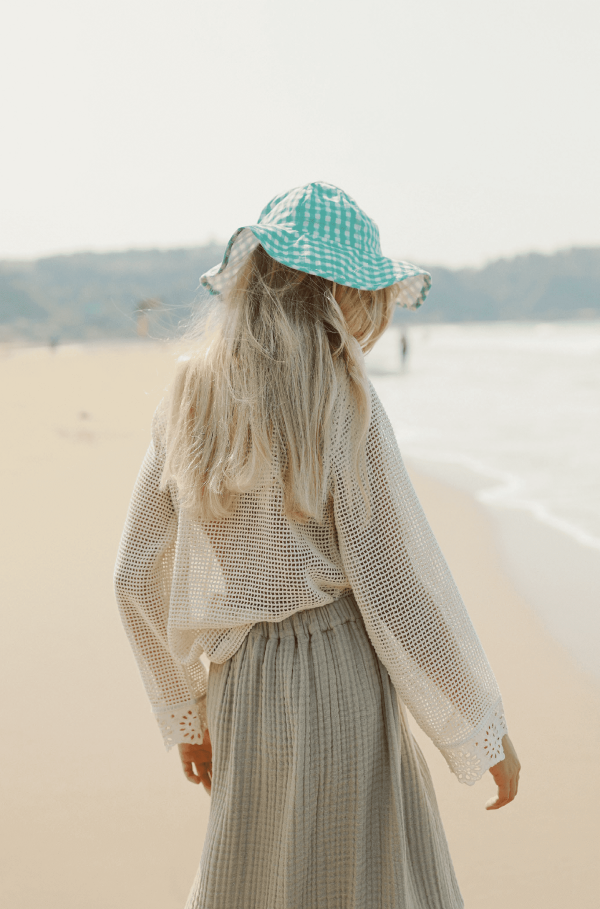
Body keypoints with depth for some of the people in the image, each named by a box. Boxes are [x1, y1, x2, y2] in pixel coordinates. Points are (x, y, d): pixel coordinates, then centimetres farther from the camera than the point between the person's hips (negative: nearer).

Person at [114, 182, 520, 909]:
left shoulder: (189, 400, 4)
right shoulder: (340, 402, -13)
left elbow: (137, 580, 7)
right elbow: (398, 588, -13)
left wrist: (186, 712, 19)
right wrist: (484, 729, -2)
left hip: (241, 689, 6)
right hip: (339, 684, -6)